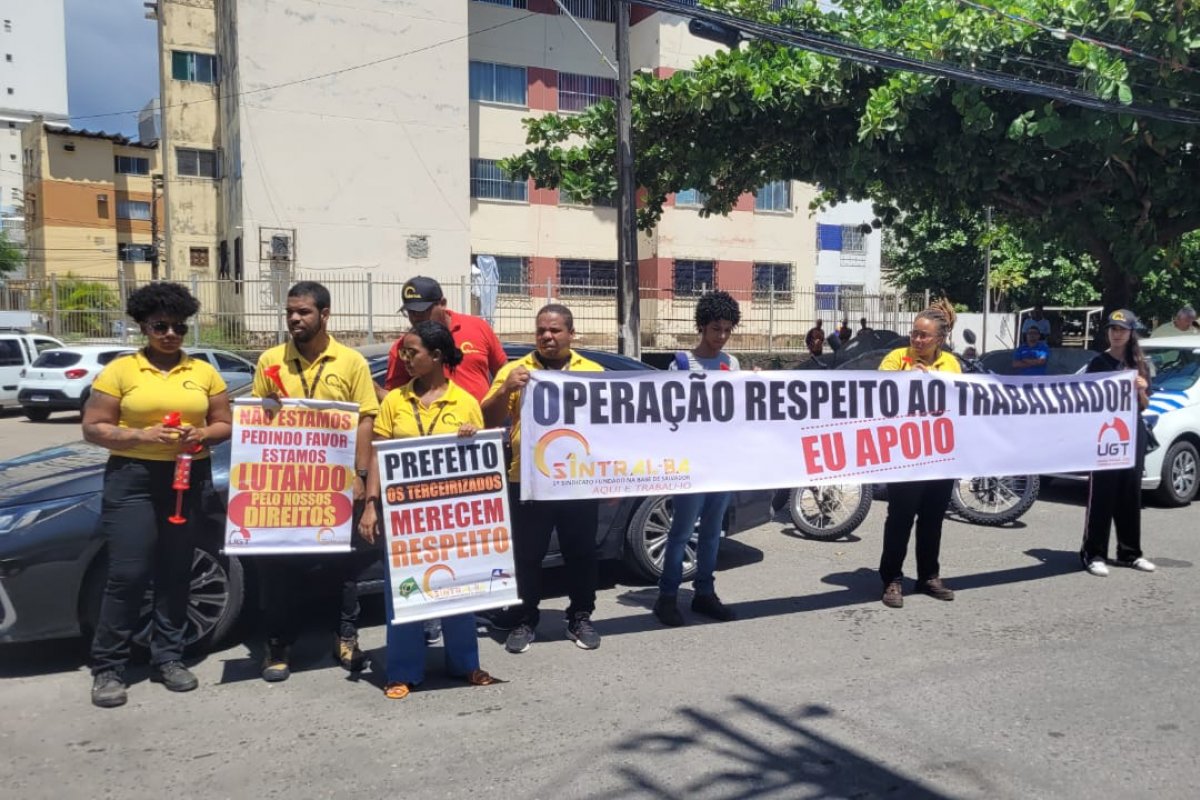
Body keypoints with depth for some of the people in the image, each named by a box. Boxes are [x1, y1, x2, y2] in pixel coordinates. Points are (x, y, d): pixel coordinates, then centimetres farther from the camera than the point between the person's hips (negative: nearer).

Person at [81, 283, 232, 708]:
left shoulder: (204, 372, 9)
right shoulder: (120, 370, 0)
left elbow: (223, 424, 11)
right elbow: (93, 428, -3)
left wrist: (201, 435, -11)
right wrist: (144, 435, -17)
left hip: (190, 479, 3)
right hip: (132, 479, -3)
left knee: (175, 574, 9)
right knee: (127, 575, -5)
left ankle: (168, 657, 20)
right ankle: (108, 668, 6)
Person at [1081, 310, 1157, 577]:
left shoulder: (1140, 365, 12)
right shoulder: (1099, 362, 0)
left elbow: (1144, 406, 13)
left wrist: (1141, 390, -6)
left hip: (1134, 431, 5)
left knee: (1131, 492, 10)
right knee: (1102, 494, -6)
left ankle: (1129, 552, 19)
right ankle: (1094, 553, -5)